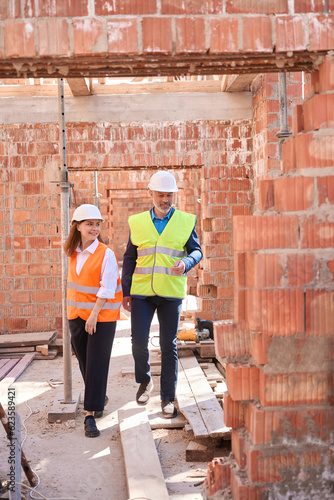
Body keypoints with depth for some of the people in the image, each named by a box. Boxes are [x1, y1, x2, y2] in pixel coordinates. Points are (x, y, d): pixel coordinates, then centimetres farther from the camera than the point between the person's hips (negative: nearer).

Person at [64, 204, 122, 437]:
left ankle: (91, 415, 1)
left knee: (97, 364, -4)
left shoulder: (106, 254, -12)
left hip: (102, 315, -6)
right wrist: (74, 312, 11)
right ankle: (100, 398, 37)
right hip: (77, 315, 6)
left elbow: (107, 289, -15)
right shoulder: (73, 253, 6)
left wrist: (94, 315, -17)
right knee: (84, 362, 14)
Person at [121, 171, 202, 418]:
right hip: (141, 291, 1)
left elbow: (196, 251, 5)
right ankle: (145, 380, 25)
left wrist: (185, 263, -18)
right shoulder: (137, 222, 8)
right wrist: (126, 291, 6)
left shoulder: (186, 221, 4)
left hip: (171, 292, -1)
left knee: (169, 345, 4)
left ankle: (168, 397, 16)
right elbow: (129, 258, 11)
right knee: (138, 340, -4)